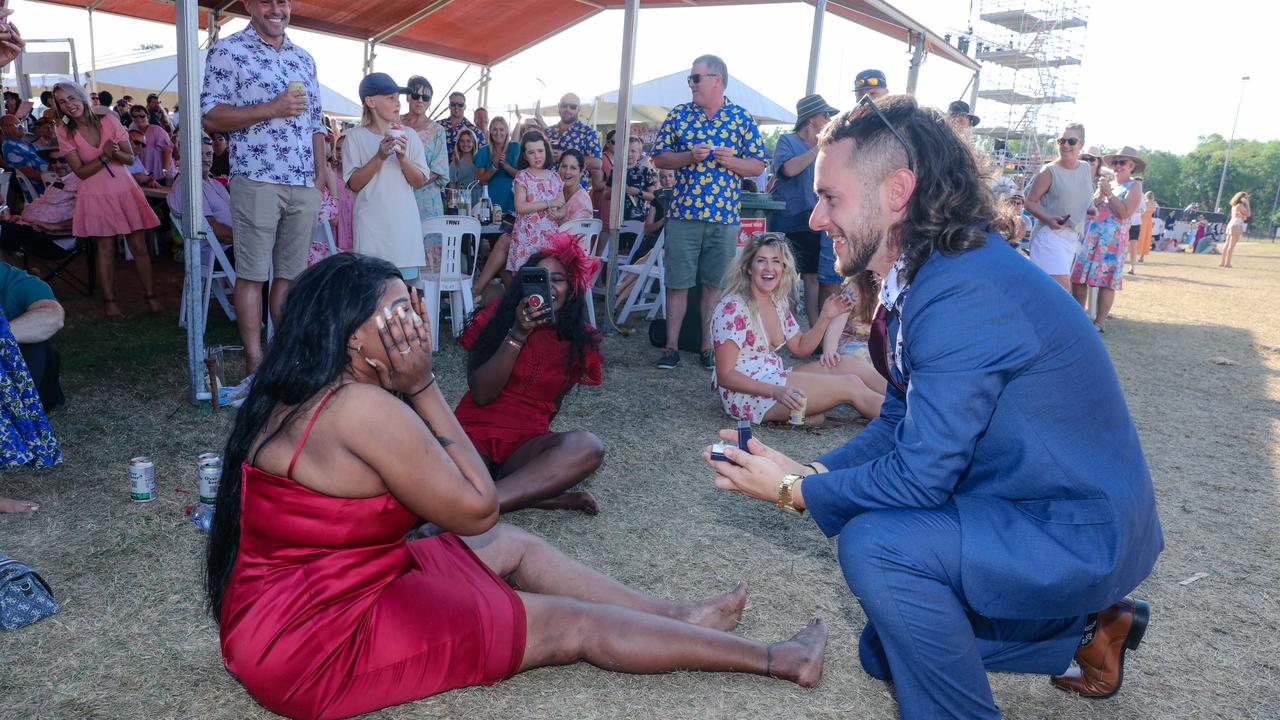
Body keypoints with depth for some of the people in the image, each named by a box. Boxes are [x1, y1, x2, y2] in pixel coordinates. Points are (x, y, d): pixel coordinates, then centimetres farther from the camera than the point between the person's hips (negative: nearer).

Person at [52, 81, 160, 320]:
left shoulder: (109, 121, -3)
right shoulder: (65, 132, -3)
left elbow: (130, 158, 2)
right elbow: (81, 172, -5)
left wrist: (116, 152, -20)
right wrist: (104, 157, -19)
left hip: (124, 189, 1)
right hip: (95, 194, -1)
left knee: (139, 246, 1)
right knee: (105, 248, 2)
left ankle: (150, 295, 13)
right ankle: (109, 300, 13)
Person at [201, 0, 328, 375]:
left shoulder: (304, 58, 19)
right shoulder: (228, 50, 1)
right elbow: (210, 117, -6)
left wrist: (321, 170, 11)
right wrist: (273, 108, -14)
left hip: (305, 186, 5)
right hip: (257, 181, -5)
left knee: (290, 274, 8)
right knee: (252, 275, -2)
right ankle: (255, 368, 4)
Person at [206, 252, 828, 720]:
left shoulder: (298, 399, 4)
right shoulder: (364, 408, -26)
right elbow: (478, 509, -17)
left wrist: (414, 385, -8)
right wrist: (423, 385, -18)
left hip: (285, 612, 9)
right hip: (321, 648, -9)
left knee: (513, 547, 14)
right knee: (573, 625, -2)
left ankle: (678, 615, 25)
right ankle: (776, 660, 12)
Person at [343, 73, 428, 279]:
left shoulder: (408, 136, 7)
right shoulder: (356, 136, 2)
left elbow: (419, 182, 6)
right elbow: (353, 184, -3)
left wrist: (402, 157, -12)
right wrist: (380, 156, -15)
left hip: (404, 224, 2)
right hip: (372, 225, -2)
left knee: (406, 281, 1)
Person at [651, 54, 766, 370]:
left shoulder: (742, 118, 6)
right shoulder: (678, 115, 7)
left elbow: (758, 166, 7)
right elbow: (659, 158, 6)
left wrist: (732, 162, -13)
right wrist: (690, 156, -11)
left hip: (725, 217, 0)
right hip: (683, 214, 0)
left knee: (714, 284, 8)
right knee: (677, 283, 1)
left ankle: (708, 347, 18)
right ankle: (671, 347, 11)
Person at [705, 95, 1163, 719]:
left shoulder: (963, 295, -30)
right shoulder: (921, 276, 2)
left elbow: (920, 476, -27)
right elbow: (899, 423, 8)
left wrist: (794, 492, -15)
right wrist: (802, 472, -3)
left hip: (1080, 533, -10)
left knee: (873, 542, -29)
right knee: (887, 654, 19)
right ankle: (1084, 626, 26)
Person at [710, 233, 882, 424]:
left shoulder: (778, 302, 8)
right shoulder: (732, 309, -18)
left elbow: (801, 348, 17)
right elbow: (725, 375, -20)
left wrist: (826, 316, 2)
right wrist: (775, 391, -28)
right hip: (746, 396, -9)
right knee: (851, 386, -11)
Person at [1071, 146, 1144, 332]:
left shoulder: (1134, 186, 2)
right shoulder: (1107, 183, 20)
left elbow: (1124, 212, -13)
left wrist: (1108, 193, -9)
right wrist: (1100, 193, -3)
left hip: (1112, 240, -6)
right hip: (1090, 236, 6)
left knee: (1105, 282, -6)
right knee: (1078, 279, 2)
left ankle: (1100, 322, -1)